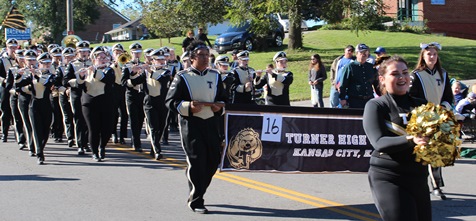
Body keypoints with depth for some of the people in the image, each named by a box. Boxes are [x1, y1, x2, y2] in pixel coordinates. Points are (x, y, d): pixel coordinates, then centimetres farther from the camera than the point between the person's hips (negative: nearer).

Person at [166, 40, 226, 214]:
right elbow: (170, 101, -6)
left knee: (213, 160, 7)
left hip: (211, 123, 5)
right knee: (197, 162, -4)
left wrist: (219, 107, -4)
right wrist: (188, 107, -21)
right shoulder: (182, 77, -4)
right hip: (191, 125, -5)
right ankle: (196, 201, 7)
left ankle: (196, 191, 30)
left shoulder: (215, 76, 12)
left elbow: (223, 99, 18)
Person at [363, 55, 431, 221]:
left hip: (418, 177, 5)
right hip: (387, 178, -5)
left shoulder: (420, 104, 12)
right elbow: (379, 143, -15)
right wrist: (411, 140, -31)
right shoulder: (376, 106, -2)